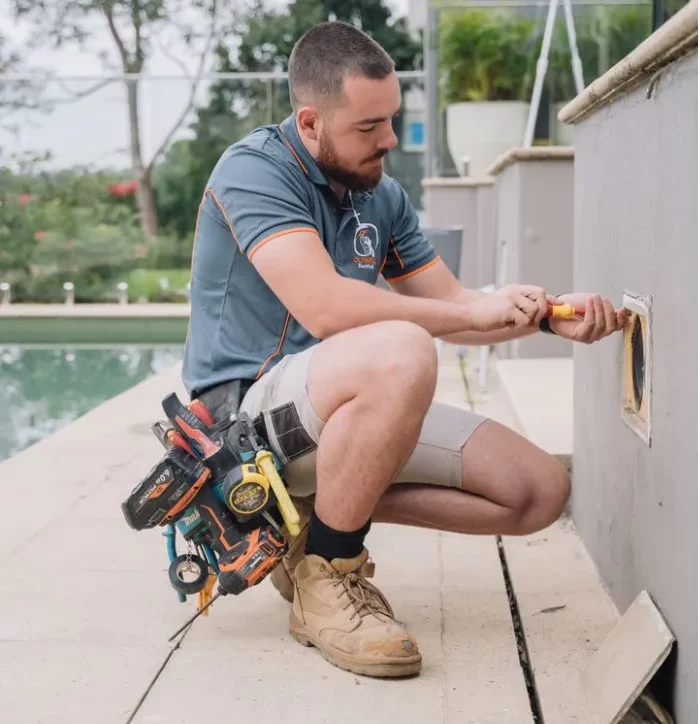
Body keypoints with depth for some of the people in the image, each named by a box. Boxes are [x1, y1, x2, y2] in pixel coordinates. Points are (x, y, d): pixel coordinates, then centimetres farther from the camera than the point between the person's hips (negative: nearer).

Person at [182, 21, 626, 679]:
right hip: (244, 413, -8)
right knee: (401, 353, -39)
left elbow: (449, 304, 13)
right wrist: (474, 311, -20)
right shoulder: (254, 169, -14)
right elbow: (324, 307, -28)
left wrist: (547, 314, -6)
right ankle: (326, 576, -19)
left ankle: (322, 512, 4)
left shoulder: (382, 197, 10)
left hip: (342, 412, 8)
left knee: (540, 489, 0)